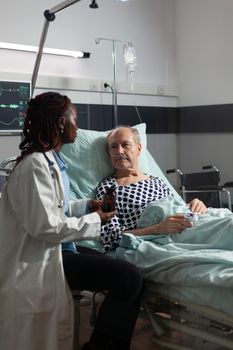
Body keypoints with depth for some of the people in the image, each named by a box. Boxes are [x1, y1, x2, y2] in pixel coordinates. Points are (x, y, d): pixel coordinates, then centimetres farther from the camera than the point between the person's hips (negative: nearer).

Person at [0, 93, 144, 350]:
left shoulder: (50, 160, 11)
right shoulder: (35, 165, -21)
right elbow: (45, 226, -26)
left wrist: (87, 205, 7)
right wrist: (94, 221, -15)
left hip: (56, 249, 10)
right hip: (41, 260, -10)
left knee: (131, 277, 2)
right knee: (129, 278, -19)